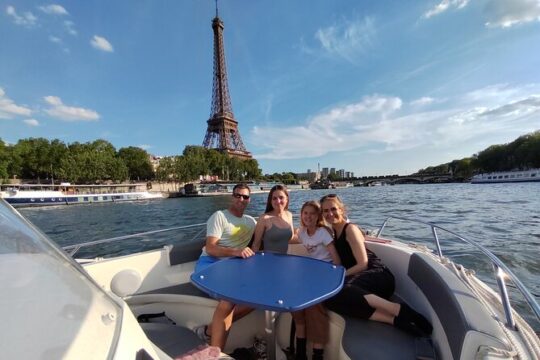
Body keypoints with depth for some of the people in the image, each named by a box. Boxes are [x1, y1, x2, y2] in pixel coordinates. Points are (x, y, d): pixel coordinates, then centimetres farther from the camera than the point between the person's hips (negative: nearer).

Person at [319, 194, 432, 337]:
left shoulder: (350, 229, -7)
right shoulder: (333, 232, 16)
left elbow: (363, 264, -13)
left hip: (378, 275, -6)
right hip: (361, 277, 6)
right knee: (331, 299, -29)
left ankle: (398, 309, -29)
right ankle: (394, 319, -31)